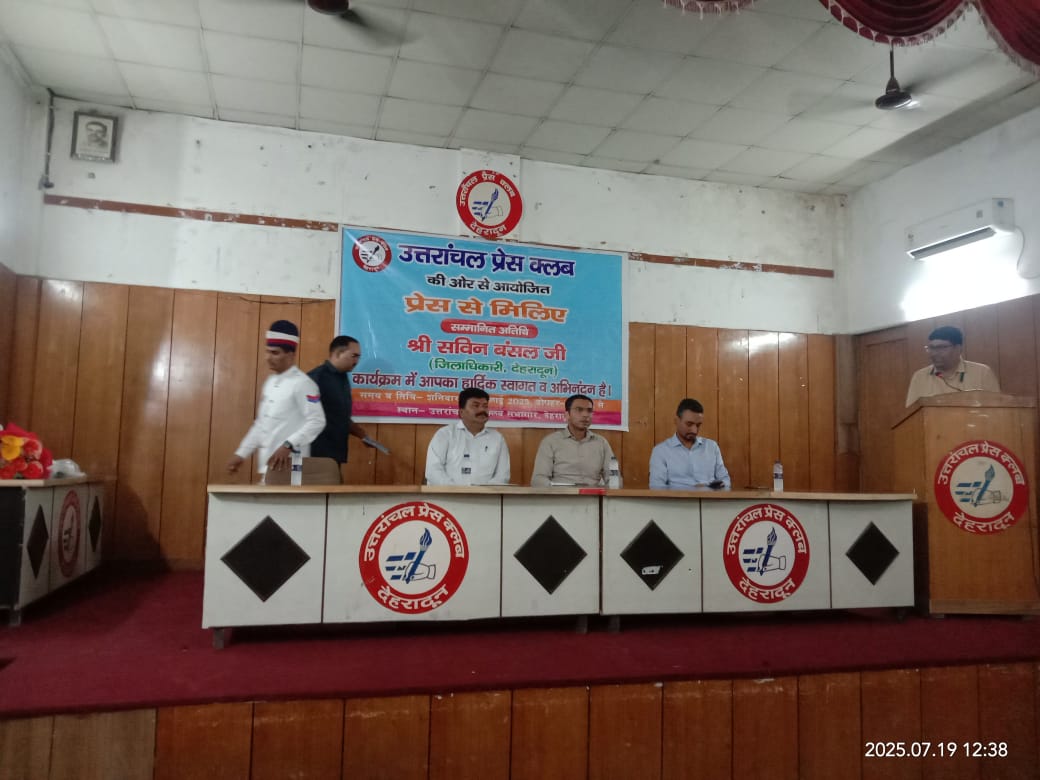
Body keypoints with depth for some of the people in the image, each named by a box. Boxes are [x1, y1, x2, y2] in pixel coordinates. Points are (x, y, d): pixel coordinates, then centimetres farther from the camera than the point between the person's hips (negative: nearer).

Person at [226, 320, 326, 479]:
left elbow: (317, 422, -21)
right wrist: (241, 453, 17)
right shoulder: (270, 382, 14)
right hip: (268, 463, 8)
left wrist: (288, 446, -30)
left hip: (289, 466, -8)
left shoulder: (302, 383, -13)